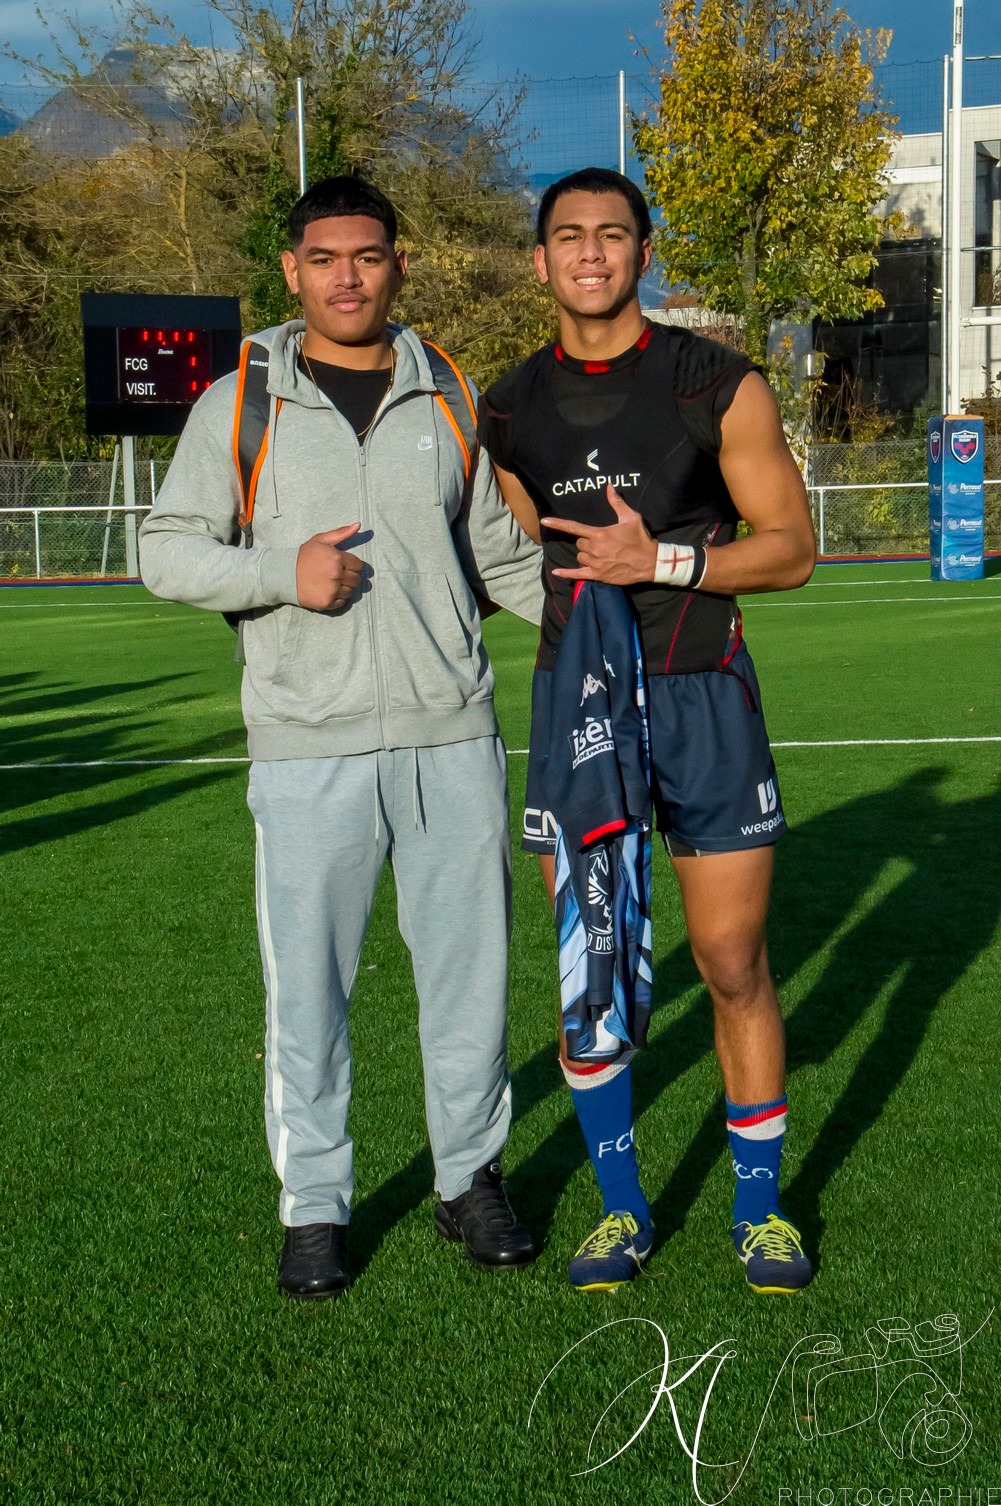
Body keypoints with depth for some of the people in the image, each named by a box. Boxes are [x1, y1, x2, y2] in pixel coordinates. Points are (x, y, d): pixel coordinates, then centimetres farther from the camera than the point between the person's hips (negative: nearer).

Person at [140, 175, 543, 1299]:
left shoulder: (446, 400, 12)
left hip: (452, 737, 3)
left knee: (467, 966, 9)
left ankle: (470, 1180, 26)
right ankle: (313, 1207, 18)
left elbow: (499, 554, 19)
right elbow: (168, 550, 2)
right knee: (307, 987, 2)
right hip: (309, 747, -2)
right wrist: (282, 570, -13)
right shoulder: (240, 406, 4)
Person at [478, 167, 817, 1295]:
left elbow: (790, 549, -4)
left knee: (734, 968, 3)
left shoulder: (719, 386, -2)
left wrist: (662, 561, -17)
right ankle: (620, 1207, 21)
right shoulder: (509, 412, 7)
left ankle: (761, 1209, 20)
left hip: (704, 696, -2)